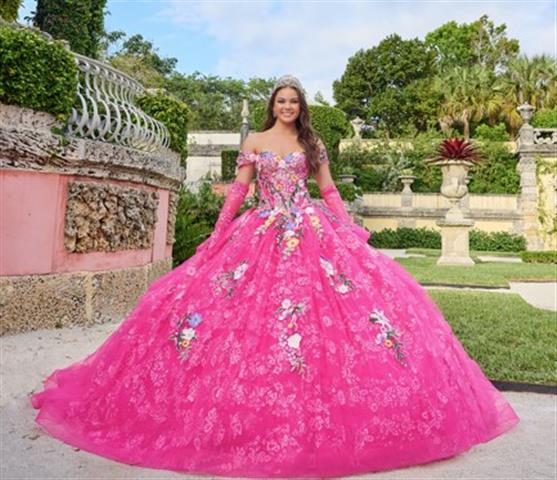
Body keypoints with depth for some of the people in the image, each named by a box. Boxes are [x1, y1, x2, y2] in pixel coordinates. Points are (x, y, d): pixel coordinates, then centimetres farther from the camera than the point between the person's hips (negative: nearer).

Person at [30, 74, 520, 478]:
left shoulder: (312, 142, 14)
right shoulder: (254, 141, 12)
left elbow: (329, 191, 14)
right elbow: (238, 191, 9)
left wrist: (352, 233, 6)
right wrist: (216, 236, 3)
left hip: (313, 233, 1)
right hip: (262, 235, -1)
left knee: (349, 293, -10)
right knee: (239, 301, -10)